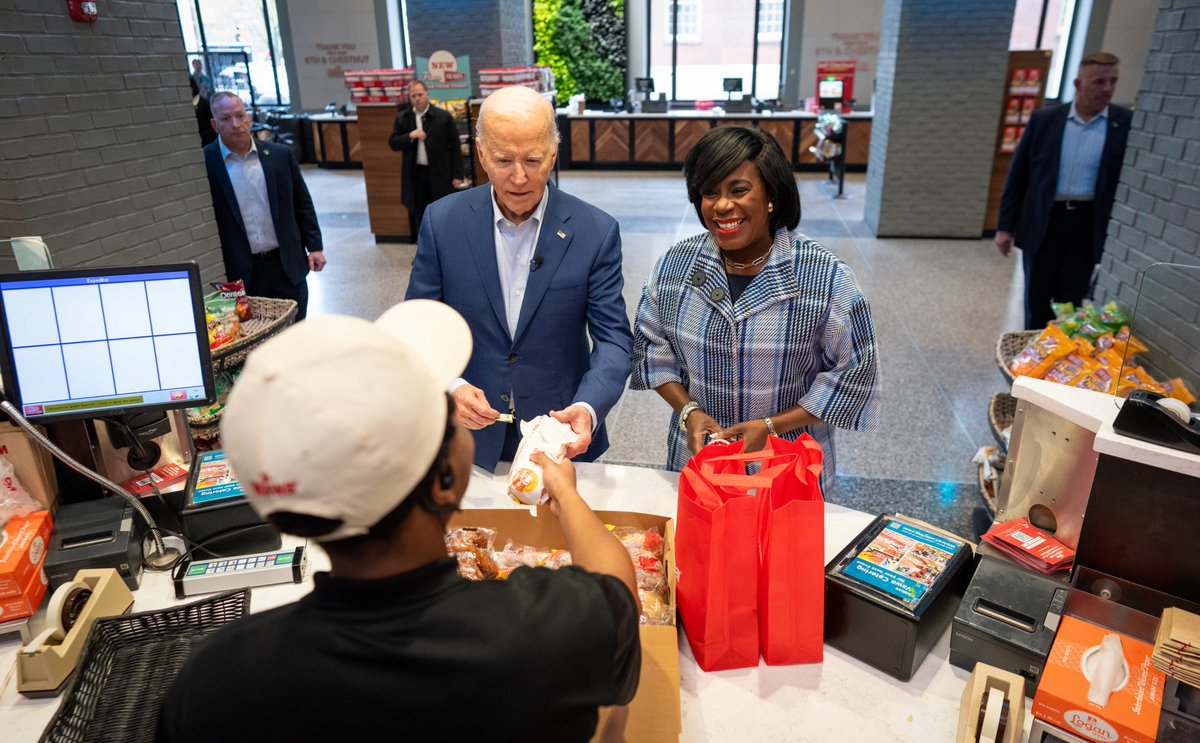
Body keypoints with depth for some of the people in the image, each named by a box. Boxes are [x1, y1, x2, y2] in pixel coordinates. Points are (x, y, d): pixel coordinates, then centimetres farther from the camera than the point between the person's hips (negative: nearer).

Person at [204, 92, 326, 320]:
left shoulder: (280, 156, 4)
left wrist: (315, 246, 5)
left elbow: (302, 204, 10)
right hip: (238, 274, -2)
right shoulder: (204, 163, -4)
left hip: (287, 266, 2)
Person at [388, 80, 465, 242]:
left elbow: (455, 146, -3)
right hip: (415, 174, 2)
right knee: (419, 215, 10)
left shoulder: (443, 117, -4)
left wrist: (457, 175, -6)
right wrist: (410, 136, -18)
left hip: (439, 174, -2)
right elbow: (393, 143, 2)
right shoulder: (402, 117, 4)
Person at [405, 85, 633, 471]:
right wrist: (449, 387, -23)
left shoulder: (595, 231, -12)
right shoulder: (442, 221, -9)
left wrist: (588, 408, -29)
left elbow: (613, 337, -11)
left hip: (562, 437, -1)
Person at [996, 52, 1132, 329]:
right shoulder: (1044, 119, 1)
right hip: (1042, 223, 1)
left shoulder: (1127, 123, 0)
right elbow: (1018, 174, 3)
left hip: (1088, 225, 0)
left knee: (1070, 303, 6)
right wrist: (1005, 225, 0)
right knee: (1036, 300, 10)